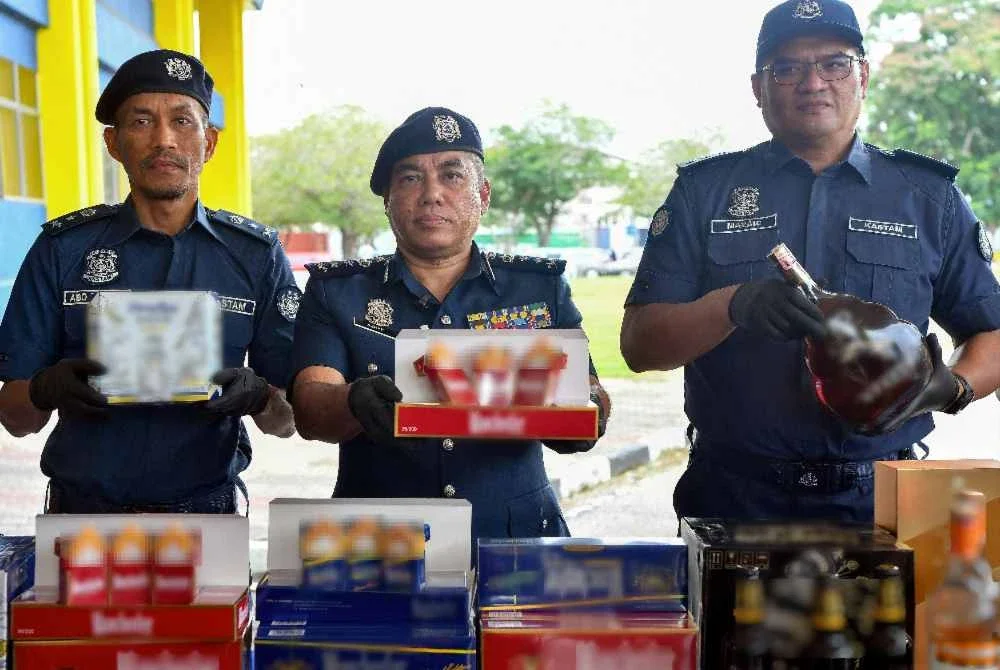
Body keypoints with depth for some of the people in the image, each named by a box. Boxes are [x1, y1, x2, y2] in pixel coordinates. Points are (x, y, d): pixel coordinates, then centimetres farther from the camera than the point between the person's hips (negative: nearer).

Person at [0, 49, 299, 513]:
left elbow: (287, 421, 7)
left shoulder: (257, 255, 6)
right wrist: (47, 391, -16)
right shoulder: (62, 249, 5)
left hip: (207, 511, 0)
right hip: (83, 510, 1)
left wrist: (256, 398, -15)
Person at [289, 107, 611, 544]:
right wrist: (356, 404, -25)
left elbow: (589, 393, 4)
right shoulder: (334, 292, 11)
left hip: (516, 542, 1)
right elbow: (309, 406, -2)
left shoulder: (541, 289, 13)